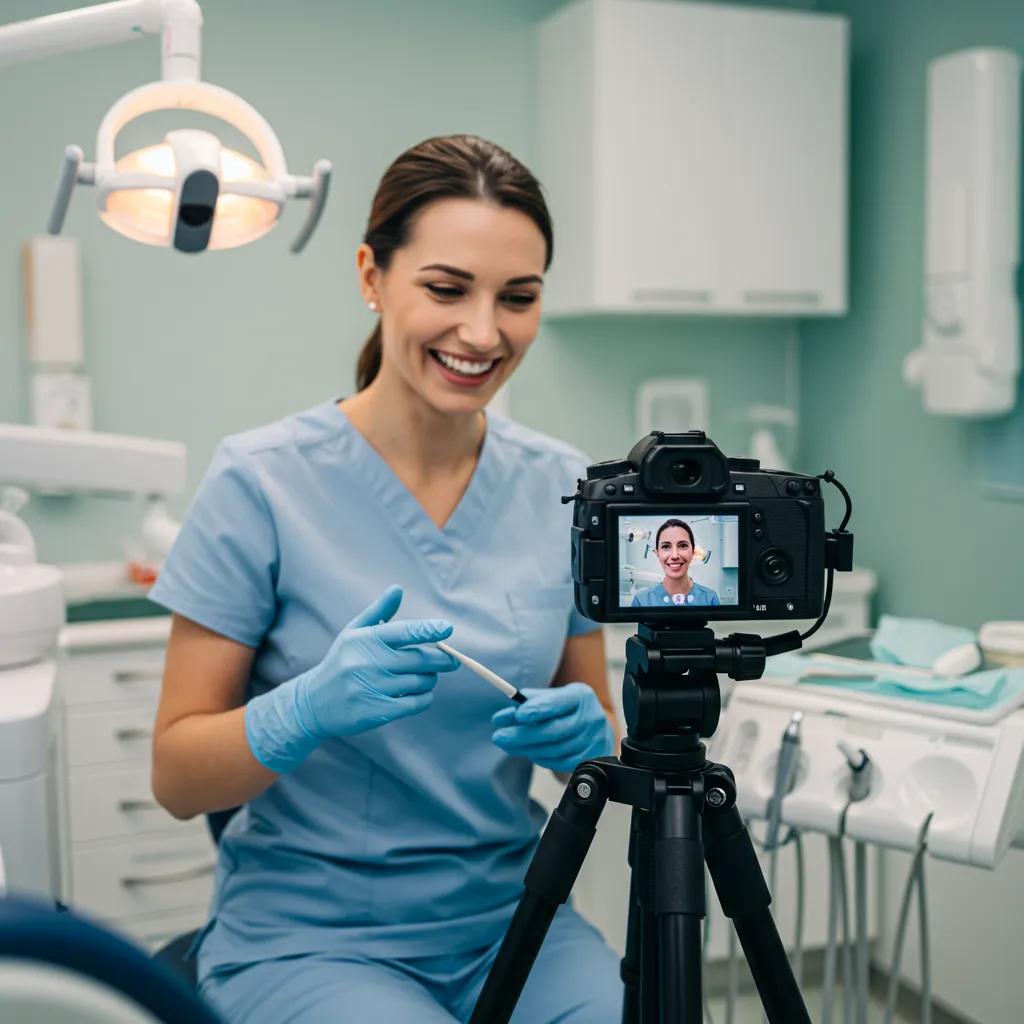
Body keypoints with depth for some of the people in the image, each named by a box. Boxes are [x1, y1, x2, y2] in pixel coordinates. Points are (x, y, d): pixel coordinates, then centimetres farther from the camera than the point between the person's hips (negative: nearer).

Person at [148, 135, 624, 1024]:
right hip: (307, 938, -3)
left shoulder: (562, 486, -1)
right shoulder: (262, 483, -12)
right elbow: (176, 776, -8)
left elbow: (598, 741, 9)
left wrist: (586, 737, -13)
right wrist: (311, 708, -27)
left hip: (511, 919, 4)